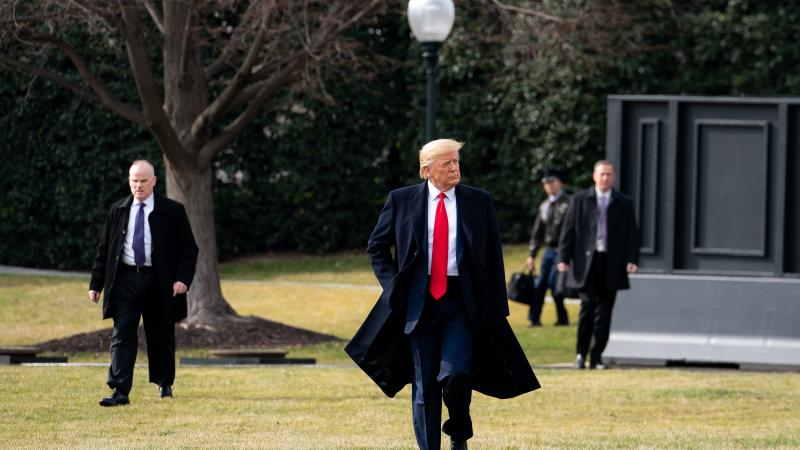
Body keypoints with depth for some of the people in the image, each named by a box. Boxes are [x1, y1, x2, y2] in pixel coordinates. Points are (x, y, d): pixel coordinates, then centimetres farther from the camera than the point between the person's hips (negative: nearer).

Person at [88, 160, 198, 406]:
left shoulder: (172, 211, 0)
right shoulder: (117, 211, 8)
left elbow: (189, 248, 1)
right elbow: (104, 249, 11)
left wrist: (183, 278, -12)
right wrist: (96, 284, 6)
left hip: (159, 283, -1)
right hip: (125, 280, 1)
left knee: (161, 337, 10)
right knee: (122, 337, -8)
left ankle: (164, 384, 29)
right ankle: (120, 391, -13)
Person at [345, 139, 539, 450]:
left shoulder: (479, 202, 5)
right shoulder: (402, 200, 3)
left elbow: (494, 257, 8)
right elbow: (376, 246, 14)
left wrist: (497, 308, 4)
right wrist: (394, 284, 1)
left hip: (462, 302, -1)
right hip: (419, 303, 1)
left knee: (454, 375, -16)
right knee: (424, 386, 4)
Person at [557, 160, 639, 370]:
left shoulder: (624, 203, 10)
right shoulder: (579, 200, 8)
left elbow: (632, 233, 8)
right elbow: (569, 230, 6)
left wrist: (632, 259, -5)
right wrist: (564, 258, -2)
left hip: (612, 264, 1)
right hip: (587, 262, -1)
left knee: (604, 312, 1)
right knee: (587, 308, -7)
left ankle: (597, 356, 6)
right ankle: (581, 354, 2)